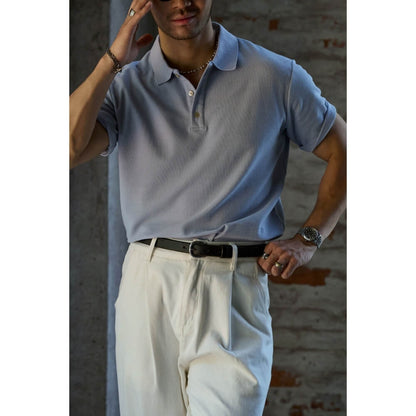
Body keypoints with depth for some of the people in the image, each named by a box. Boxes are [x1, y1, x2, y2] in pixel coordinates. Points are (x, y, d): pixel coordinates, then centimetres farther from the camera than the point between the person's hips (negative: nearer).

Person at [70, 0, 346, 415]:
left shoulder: (276, 76, 6)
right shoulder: (124, 85, 10)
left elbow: (342, 154, 14)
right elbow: (67, 150, -8)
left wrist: (307, 239, 3)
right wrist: (114, 59, -6)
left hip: (235, 287, -2)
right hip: (148, 282, 2)